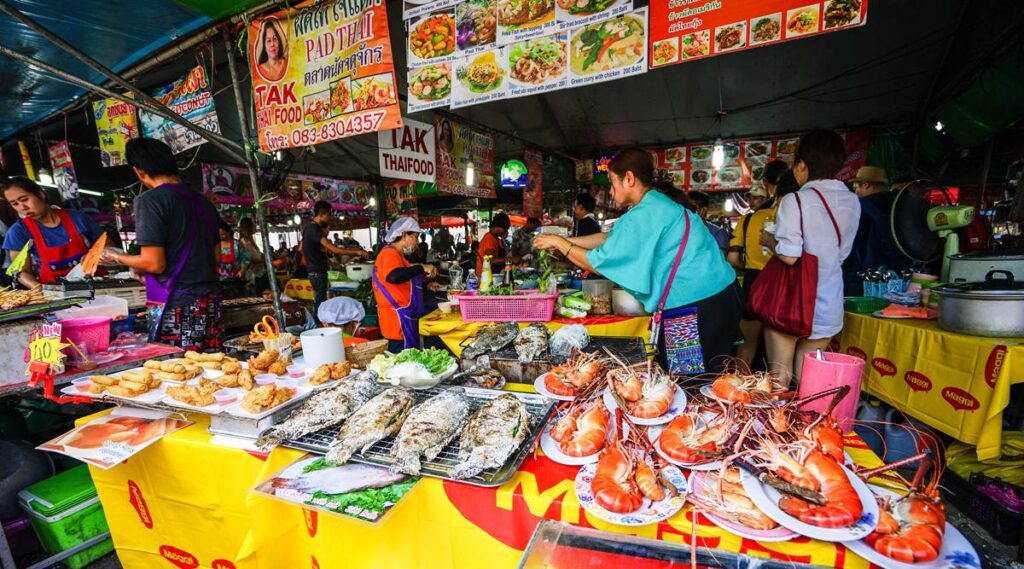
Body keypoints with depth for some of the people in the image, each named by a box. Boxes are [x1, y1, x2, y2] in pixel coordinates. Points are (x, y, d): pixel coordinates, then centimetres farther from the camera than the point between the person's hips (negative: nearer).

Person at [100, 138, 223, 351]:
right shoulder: (202, 201, 12)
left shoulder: (150, 200, -7)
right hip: (211, 302, 6)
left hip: (174, 305, -6)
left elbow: (154, 264, -11)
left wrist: (117, 258, 9)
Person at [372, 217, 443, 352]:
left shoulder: (397, 255, 19)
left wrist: (426, 286, 19)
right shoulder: (390, 253, -13)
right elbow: (393, 277, -34)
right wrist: (421, 268, -26)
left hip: (404, 317, 10)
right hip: (398, 319, -10)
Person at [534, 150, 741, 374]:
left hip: (697, 305, -10)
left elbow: (598, 262, -15)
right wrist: (562, 241, 15)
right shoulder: (660, 203, 14)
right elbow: (610, 238, 17)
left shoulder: (645, 214, -18)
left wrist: (560, 243, 0)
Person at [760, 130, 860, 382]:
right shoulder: (852, 202, 5)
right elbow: (842, 252, 12)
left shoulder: (795, 201, -14)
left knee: (779, 375, 7)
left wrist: (769, 239, -1)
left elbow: (788, 256, -19)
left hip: (790, 303, -5)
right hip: (828, 307, 6)